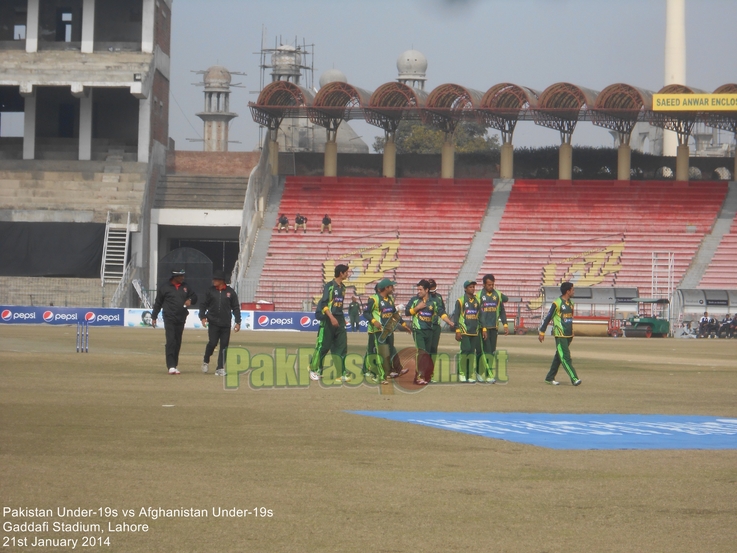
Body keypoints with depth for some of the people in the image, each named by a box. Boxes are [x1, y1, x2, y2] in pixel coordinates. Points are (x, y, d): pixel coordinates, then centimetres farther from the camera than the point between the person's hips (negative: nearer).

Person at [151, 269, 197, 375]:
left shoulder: (185, 287, 11)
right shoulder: (164, 288, -1)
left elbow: (194, 296, 22)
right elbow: (158, 303, 3)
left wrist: (190, 300, -2)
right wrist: (154, 317, 2)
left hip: (181, 319, 5)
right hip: (169, 319, -5)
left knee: (178, 343, 8)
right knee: (171, 341, -14)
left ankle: (174, 366, 15)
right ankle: (171, 366, -18)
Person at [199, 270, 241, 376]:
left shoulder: (230, 292, 3)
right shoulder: (210, 291, 5)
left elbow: (236, 307, 6)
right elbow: (204, 305, 10)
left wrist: (238, 322, 0)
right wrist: (203, 317, -5)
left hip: (226, 324, 1)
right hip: (213, 323, -1)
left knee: (224, 346, -1)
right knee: (213, 343, -10)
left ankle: (220, 368, 5)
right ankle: (206, 361, 16)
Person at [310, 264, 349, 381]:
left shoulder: (342, 287, 12)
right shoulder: (329, 286, -10)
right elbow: (324, 304, -16)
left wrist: (342, 318, 15)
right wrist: (332, 318, -24)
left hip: (339, 320, 7)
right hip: (328, 320, -7)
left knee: (341, 347, 2)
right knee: (323, 346, -1)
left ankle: (340, 373, 4)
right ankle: (314, 370, 12)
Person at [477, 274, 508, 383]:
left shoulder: (498, 295, 8)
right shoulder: (479, 295, -5)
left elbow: (502, 311, 13)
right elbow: (478, 313, -6)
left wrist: (505, 325, 5)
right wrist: (483, 328, -11)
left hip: (494, 327, 4)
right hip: (484, 327, -4)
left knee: (492, 351, 5)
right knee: (486, 351, -8)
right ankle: (490, 375, -11)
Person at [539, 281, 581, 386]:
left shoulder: (570, 303, 13)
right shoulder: (557, 303, -11)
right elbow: (548, 317, -8)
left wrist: (572, 334, 21)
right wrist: (542, 332, -8)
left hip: (568, 335, 8)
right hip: (560, 335, -8)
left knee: (559, 357, 12)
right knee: (565, 357, -11)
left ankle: (550, 378, 19)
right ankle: (574, 379, -17)